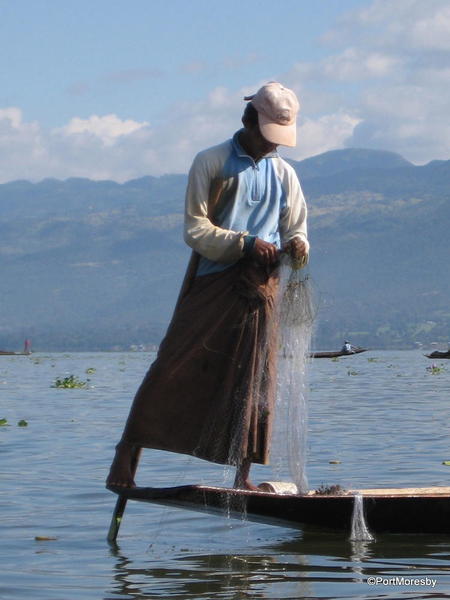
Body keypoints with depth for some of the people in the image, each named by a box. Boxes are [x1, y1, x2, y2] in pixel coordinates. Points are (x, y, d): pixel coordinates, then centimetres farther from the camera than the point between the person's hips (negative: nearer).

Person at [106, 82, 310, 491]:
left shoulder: (284, 174, 15)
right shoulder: (211, 164, 1)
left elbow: (295, 227, 17)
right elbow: (195, 230, -6)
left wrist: (297, 244, -8)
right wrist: (245, 243, -19)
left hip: (259, 288, 4)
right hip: (212, 284, -4)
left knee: (254, 379, 2)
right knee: (174, 368, -5)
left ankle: (244, 475, 7)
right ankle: (126, 456, 1)